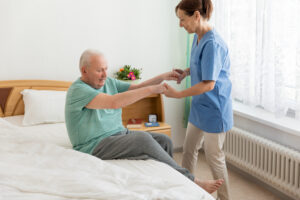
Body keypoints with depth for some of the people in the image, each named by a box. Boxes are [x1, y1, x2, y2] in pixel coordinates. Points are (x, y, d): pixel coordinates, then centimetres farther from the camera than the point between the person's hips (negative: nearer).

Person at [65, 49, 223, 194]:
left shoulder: (108, 82, 9)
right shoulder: (78, 90, -18)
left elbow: (137, 87, 10)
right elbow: (114, 102, -31)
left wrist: (162, 77, -6)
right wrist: (151, 89, -28)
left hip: (118, 134, 9)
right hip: (96, 146, -9)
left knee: (164, 140, -4)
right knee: (143, 139, -27)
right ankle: (191, 182, -22)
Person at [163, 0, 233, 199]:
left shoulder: (213, 44, -25)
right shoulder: (198, 38, 3)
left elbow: (208, 84, -26)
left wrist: (178, 94, -21)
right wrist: (187, 71, 1)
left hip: (214, 108, -9)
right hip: (199, 105, 9)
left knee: (214, 156, 5)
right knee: (189, 148, 18)